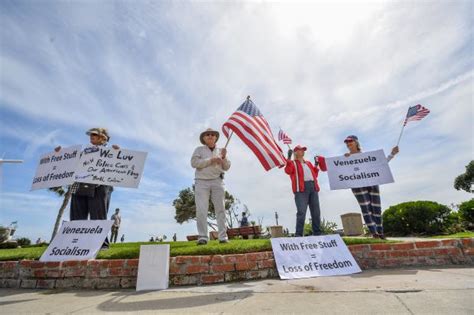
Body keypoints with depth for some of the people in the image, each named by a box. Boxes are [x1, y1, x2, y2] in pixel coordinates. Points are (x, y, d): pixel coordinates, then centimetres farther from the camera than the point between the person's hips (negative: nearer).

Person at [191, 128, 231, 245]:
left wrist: (224, 157, -5)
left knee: (220, 209, -3)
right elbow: (194, 162, -4)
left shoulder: (220, 151, 19)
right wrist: (211, 160, -9)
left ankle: (223, 237, 0)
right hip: (202, 181, -2)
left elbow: (227, 167, 14)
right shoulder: (199, 149, 13)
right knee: (201, 210, -9)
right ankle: (202, 237, -6)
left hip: (217, 181, 2)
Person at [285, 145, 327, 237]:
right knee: (301, 212, -16)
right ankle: (298, 234, -13)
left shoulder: (308, 163, 29)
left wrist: (316, 165, 17)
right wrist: (289, 158, -15)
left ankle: (317, 233, 14)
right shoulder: (292, 163, 10)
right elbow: (288, 171, -11)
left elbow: (314, 175, 28)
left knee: (316, 212, 5)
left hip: (313, 187, 6)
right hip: (301, 189, -6)